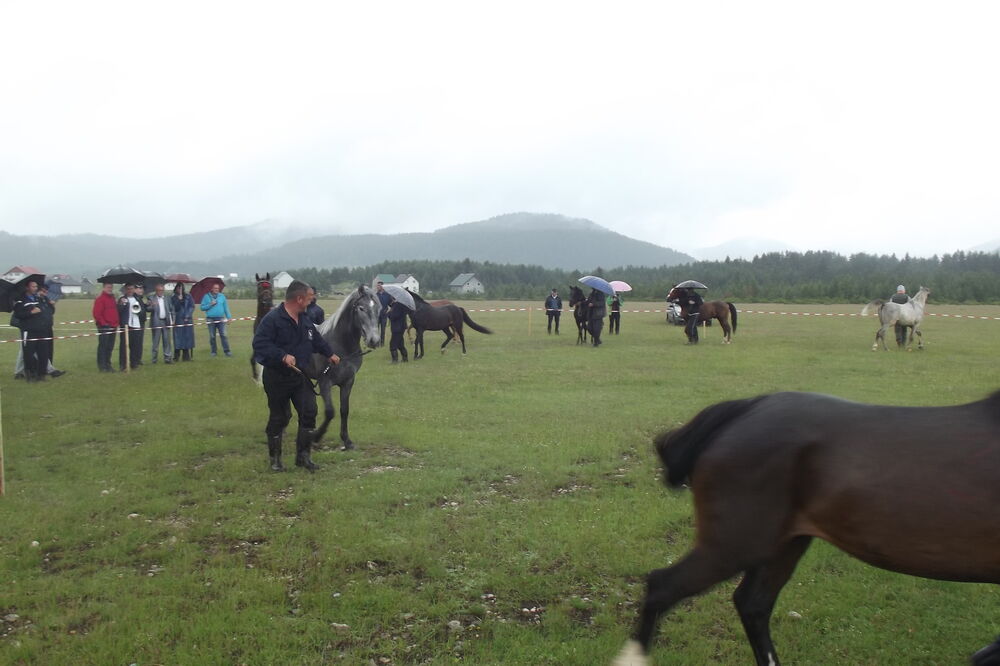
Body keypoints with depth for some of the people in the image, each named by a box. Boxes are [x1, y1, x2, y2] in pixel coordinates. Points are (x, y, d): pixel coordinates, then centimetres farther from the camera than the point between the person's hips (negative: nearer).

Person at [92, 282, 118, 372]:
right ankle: (102, 366, -1)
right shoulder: (100, 299, -9)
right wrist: (103, 323, -15)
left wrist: (116, 322, 14)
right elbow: (96, 313, -15)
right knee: (103, 346, -4)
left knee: (110, 347, 11)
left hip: (112, 327, 8)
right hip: (104, 327, -8)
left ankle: (108, 365, 17)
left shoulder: (112, 298, 17)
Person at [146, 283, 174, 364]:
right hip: (156, 322, -3)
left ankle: (168, 357, 7)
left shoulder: (167, 298, 9)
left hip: (166, 322, 3)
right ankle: (154, 358, 9)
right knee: (156, 341, 2)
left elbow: (171, 309, 12)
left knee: (167, 340, 3)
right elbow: (147, 309, -8)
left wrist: (171, 320, 6)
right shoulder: (152, 298, 0)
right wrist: (152, 305, -29)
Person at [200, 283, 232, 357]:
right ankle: (213, 351, 13)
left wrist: (229, 317, 5)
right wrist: (210, 305, -11)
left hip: (220, 319, 0)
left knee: (223, 335, -7)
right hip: (211, 319, 0)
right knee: (212, 336, 4)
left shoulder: (222, 296, 10)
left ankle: (227, 351, -5)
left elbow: (226, 307, 10)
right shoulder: (206, 296, 5)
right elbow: (202, 308, 3)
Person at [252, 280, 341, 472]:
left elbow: (317, 339, 28)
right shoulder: (272, 319, -17)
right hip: (277, 378, -7)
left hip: (301, 376, 7)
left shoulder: (305, 320, 10)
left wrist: (330, 354, 36)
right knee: (278, 418, 4)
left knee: (309, 412, 1)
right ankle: (275, 458, 22)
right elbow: (260, 345, -25)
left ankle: (303, 455, 13)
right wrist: (282, 356, -33)